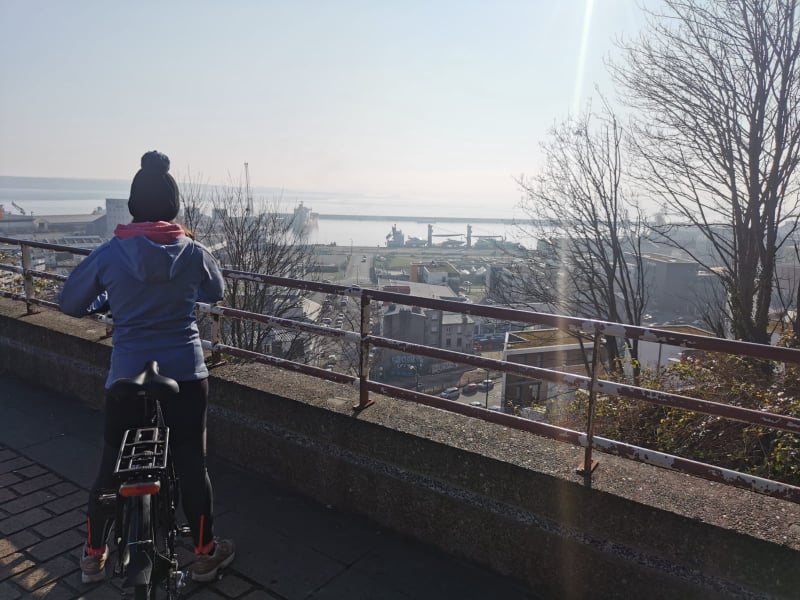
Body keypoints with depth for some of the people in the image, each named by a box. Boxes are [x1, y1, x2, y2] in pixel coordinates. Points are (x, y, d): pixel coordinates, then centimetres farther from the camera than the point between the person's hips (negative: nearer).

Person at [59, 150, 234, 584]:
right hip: (186, 374, 0)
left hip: (127, 377, 0)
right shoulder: (194, 252, -5)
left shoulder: (109, 254, -6)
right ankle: (205, 554, 27)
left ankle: (93, 557, 35)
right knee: (191, 463, 11)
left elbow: (69, 304, 7)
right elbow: (216, 293, 14)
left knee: (112, 464, 17)